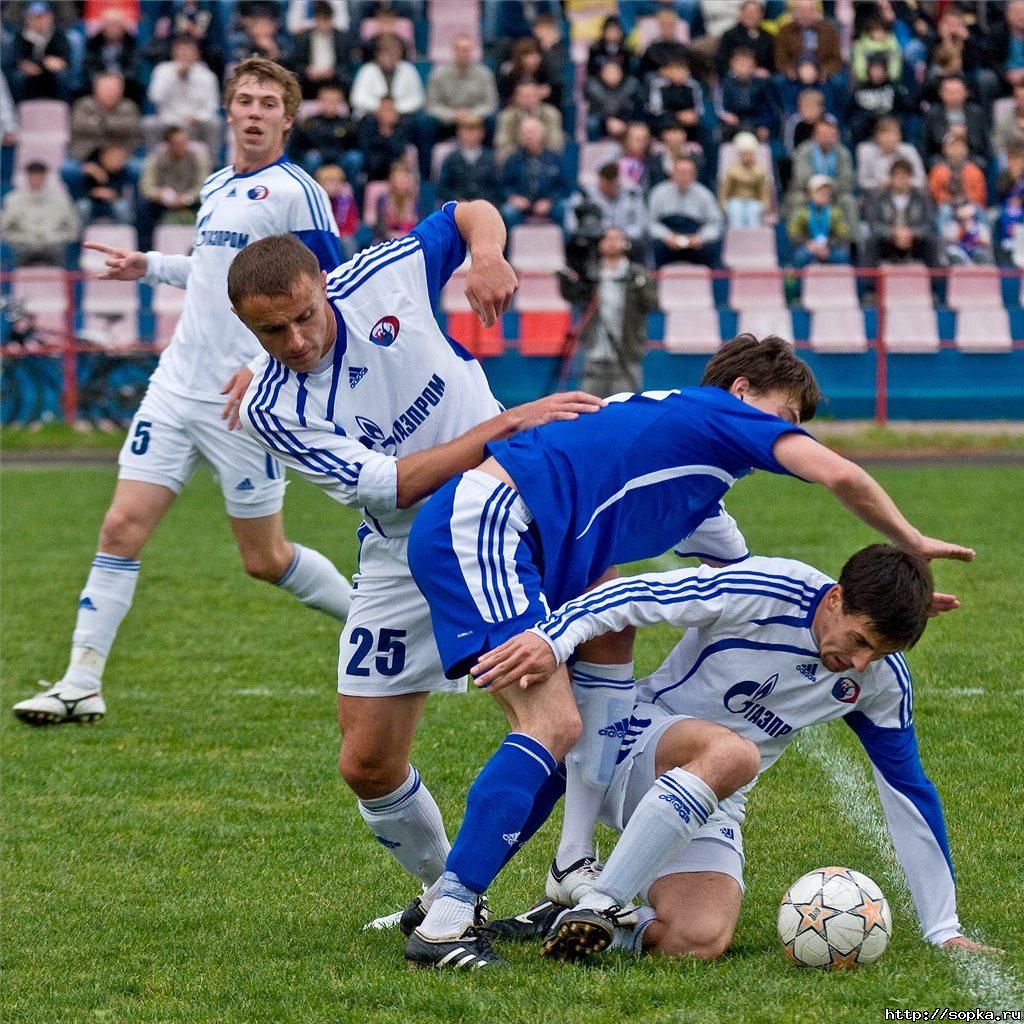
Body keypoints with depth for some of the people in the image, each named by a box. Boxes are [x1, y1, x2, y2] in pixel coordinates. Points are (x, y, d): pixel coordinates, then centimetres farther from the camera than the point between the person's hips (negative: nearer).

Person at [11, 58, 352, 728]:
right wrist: (150, 267, 23)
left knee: (266, 560, 3)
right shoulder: (216, 187, 14)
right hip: (176, 389, 6)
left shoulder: (295, 192, -9)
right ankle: (82, 685, -2)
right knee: (123, 527, -4)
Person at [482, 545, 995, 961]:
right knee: (730, 752, -40)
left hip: (712, 804, 4)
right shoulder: (763, 591, -21)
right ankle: (596, 907, -33)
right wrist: (553, 636, -33)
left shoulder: (884, 682, -5)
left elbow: (909, 793, 4)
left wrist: (944, 930, 6)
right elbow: (636, 595, -17)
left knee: (700, 942, -27)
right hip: (637, 748, -4)